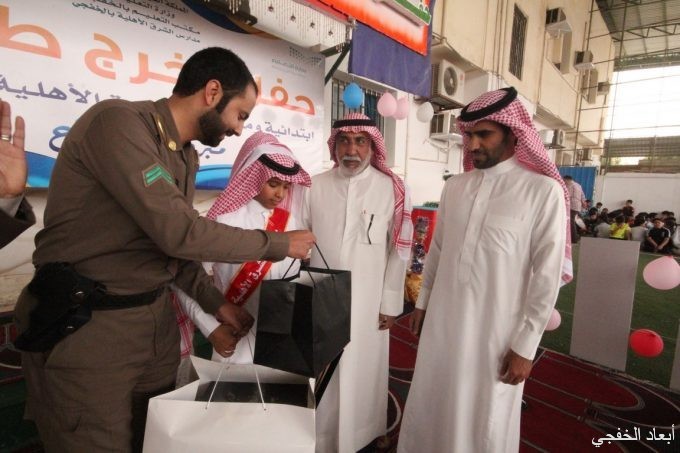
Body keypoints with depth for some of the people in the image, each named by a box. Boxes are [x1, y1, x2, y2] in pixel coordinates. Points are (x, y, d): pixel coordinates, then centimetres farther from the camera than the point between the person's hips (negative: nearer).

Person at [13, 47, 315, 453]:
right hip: (84, 326, -8)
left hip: (157, 318, 8)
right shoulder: (118, 122, -19)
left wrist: (215, 302, 8)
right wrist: (280, 244, -17)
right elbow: (179, 233, -26)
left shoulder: (186, 156, 9)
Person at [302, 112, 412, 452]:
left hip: (367, 301, -1)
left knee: (363, 371, 14)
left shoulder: (392, 190, -6)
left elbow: (399, 251, -4)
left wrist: (390, 303, -3)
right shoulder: (314, 186, -3)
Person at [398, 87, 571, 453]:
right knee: (430, 408, 18)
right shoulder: (453, 187, 4)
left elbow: (547, 276, -10)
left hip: (497, 330, -4)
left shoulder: (544, 191, -11)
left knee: (485, 423, 13)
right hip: (443, 321, 5)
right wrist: (422, 302, 14)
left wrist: (525, 345, -9)